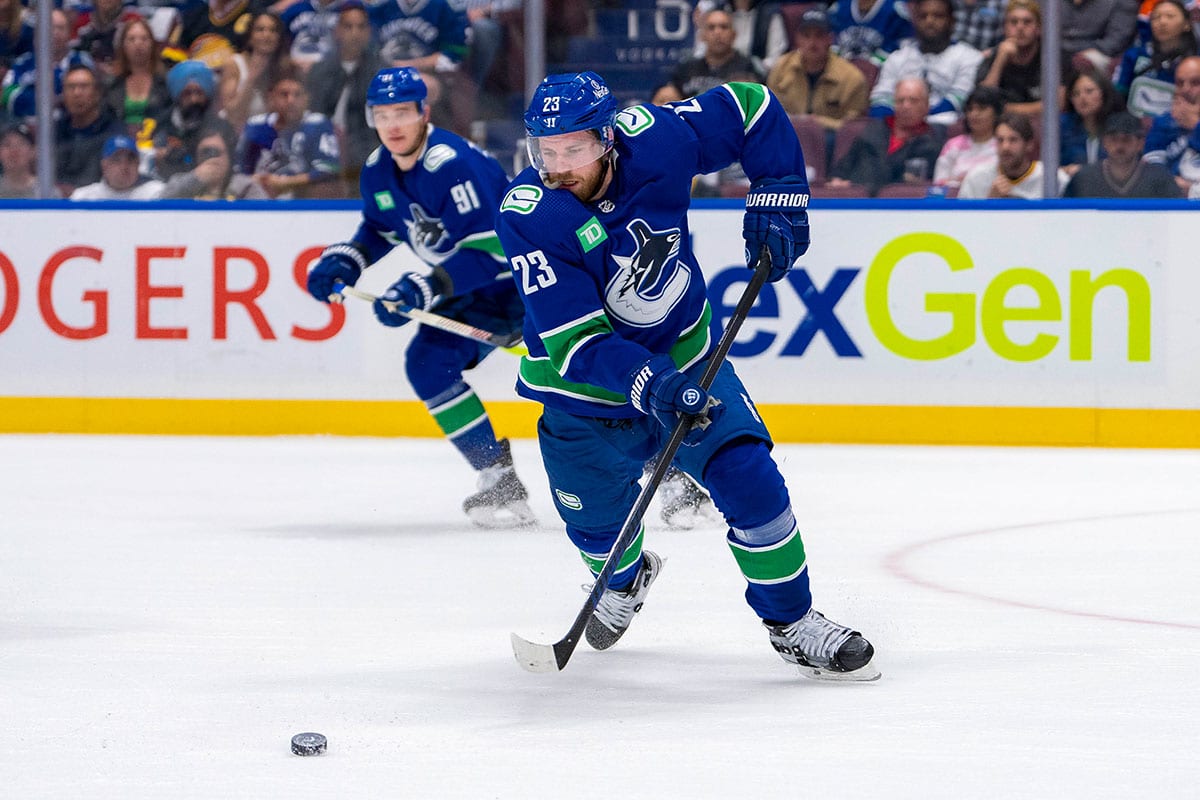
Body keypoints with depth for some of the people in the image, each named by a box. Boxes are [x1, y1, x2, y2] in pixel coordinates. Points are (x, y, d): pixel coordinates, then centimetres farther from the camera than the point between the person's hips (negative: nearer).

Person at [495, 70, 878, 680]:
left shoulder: (654, 140, -21)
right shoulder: (528, 215, -27)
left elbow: (752, 108, -3)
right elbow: (571, 338, -31)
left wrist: (778, 195, -12)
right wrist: (645, 383, -45)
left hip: (684, 356, 1)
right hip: (588, 389, -1)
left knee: (749, 480, -13)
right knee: (596, 515, 11)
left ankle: (792, 623, 6)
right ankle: (625, 580, 50)